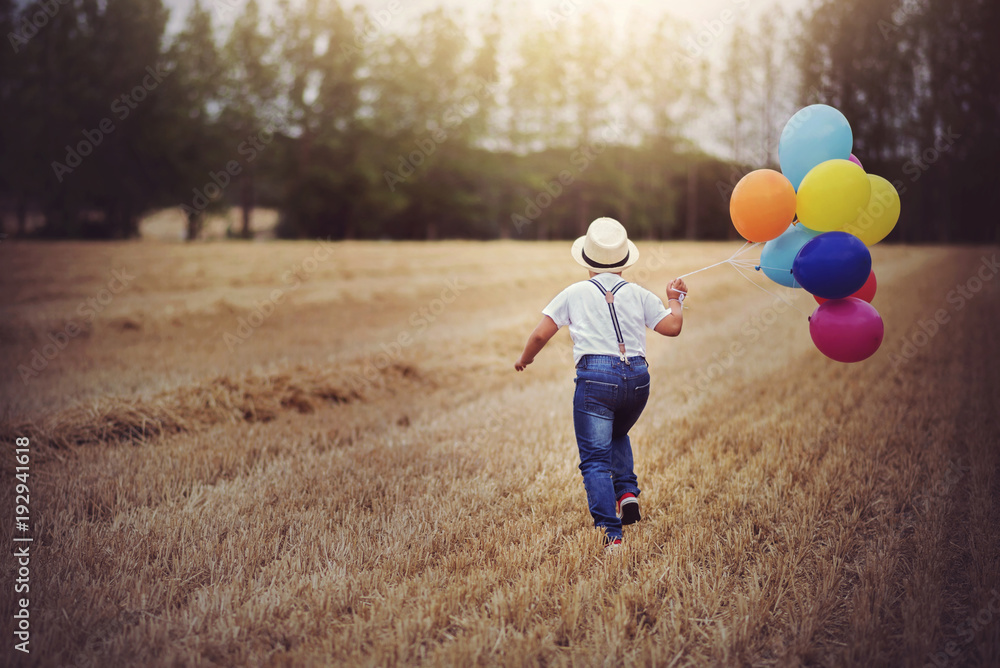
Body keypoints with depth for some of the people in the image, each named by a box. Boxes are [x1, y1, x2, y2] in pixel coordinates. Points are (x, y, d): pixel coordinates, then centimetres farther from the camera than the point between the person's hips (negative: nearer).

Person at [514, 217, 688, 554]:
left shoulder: (575, 293, 7)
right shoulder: (639, 294, 10)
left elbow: (541, 334, 6)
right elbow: (672, 326, 10)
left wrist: (525, 359, 24)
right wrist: (675, 299, 29)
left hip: (595, 377, -3)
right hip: (637, 377, 3)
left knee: (595, 459, -2)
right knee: (617, 435, 32)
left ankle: (611, 534, -14)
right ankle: (627, 492, 11)